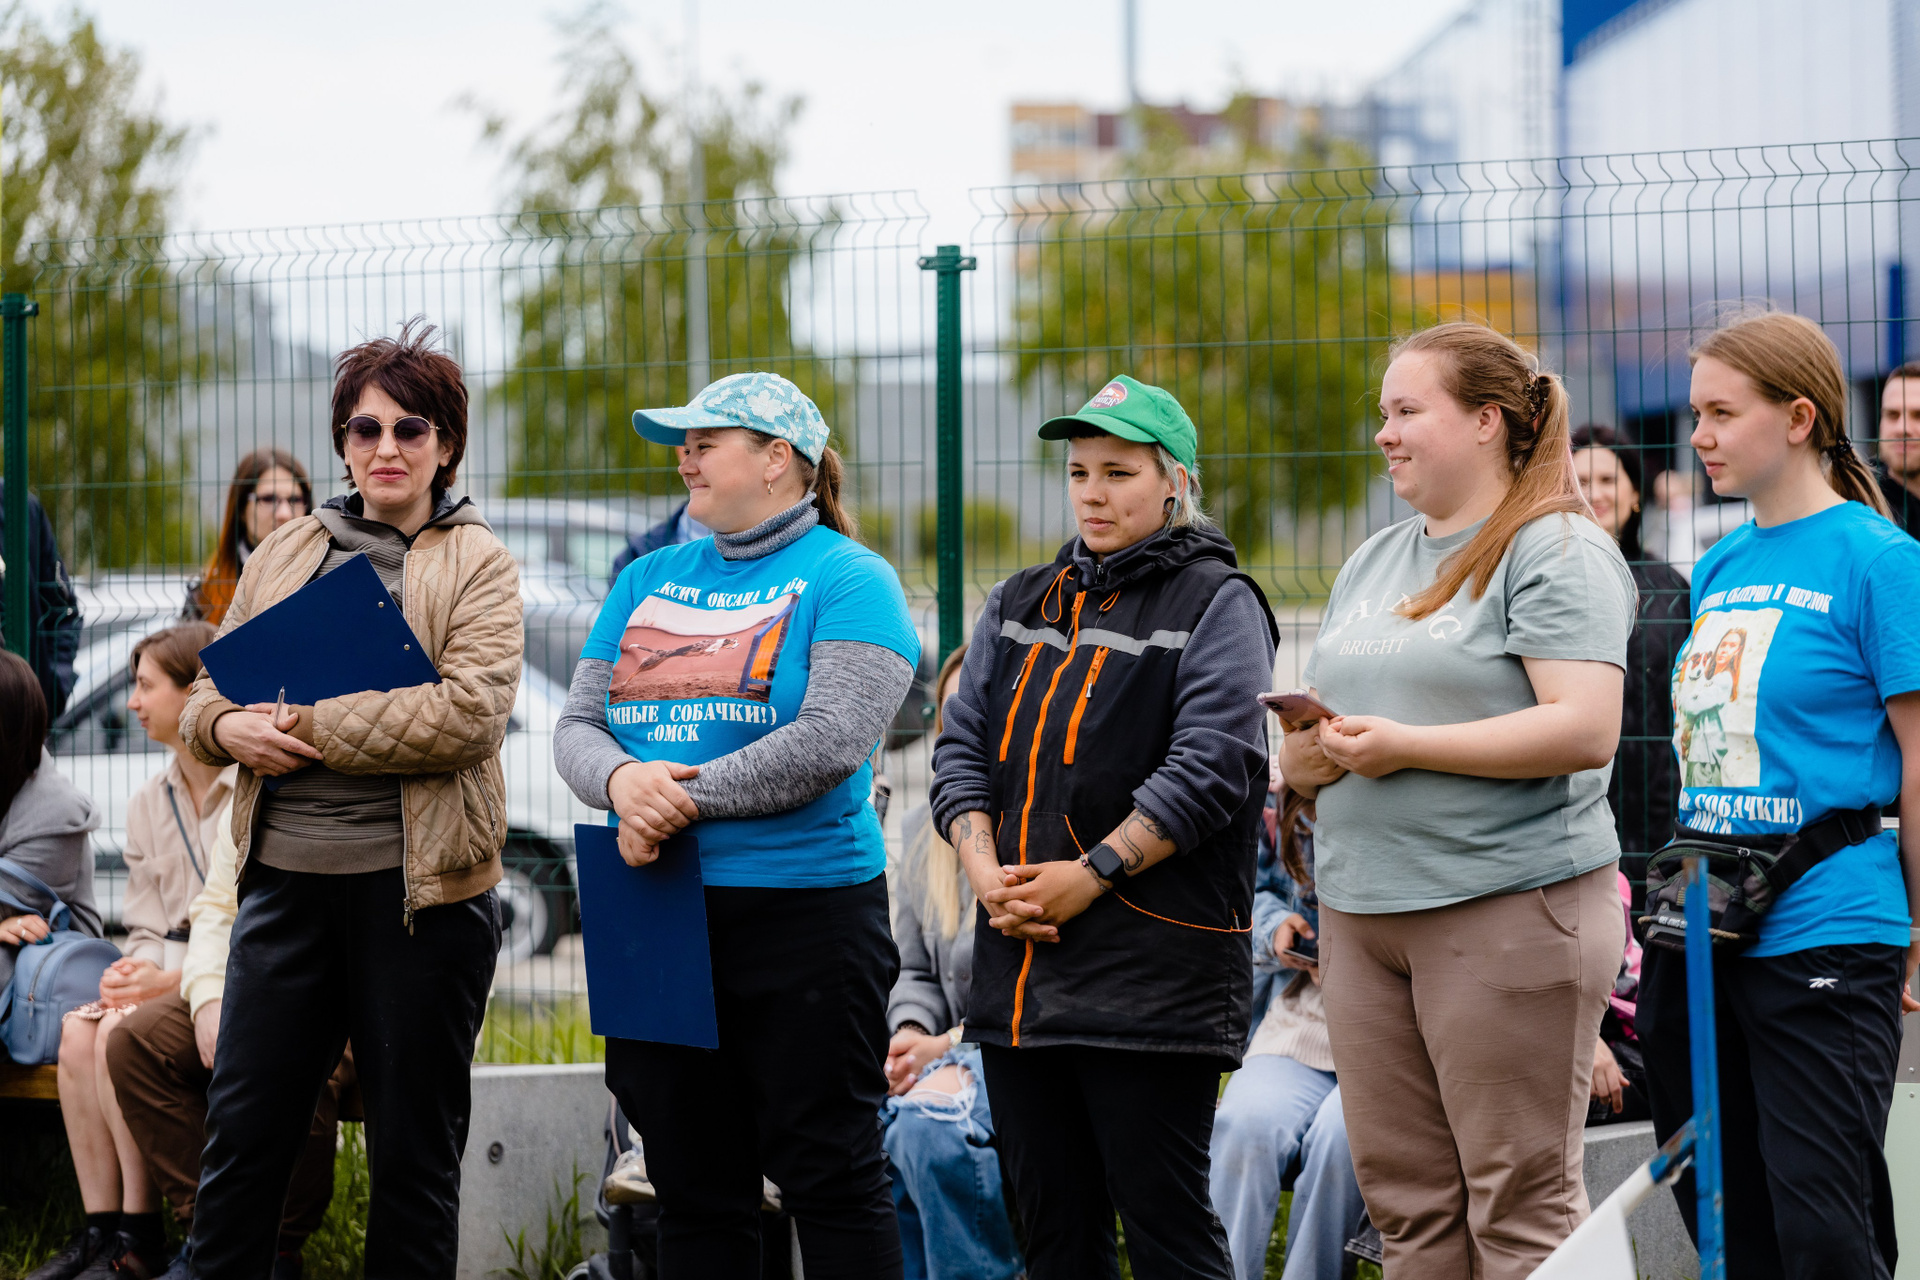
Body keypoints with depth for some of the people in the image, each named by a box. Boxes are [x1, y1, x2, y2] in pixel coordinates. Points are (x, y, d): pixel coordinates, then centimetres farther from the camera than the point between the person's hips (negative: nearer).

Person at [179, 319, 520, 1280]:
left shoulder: (479, 566, 1)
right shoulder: (283, 554, 15)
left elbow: (470, 712, -14)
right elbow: (205, 694, 17)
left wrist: (308, 728, -14)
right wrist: (230, 729, -8)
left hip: (418, 884, -4)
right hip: (284, 875, 4)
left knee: (415, 1147, 4)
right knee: (241, 1127, 4)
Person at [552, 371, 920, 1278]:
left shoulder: (847, 579, -3)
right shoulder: (649, 580, 15)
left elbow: (832, 741, -16)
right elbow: (576, 726, 9)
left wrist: (681, 801, -16)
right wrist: (622, 781, -15)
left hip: (801, 916, -6)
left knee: (827, 1175, -2)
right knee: (691, 1186, 10)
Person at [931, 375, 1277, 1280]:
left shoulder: (1215, 605, -2)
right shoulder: (1018, 607, 18)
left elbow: (1209, 768, -12)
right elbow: (963, 750, 13)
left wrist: (1090, 876, -16)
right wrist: (986, 871, -5)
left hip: (1152, 977, -6)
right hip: (1019, 965, 7)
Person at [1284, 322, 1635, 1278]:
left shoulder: (1555, 552, -5)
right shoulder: (1372, 563, 20)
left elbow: (1585, 730, -18)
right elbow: (1312, 735, 24)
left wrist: (1405, 746, -18)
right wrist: (1305, 757, -1)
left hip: (1509, 908, -8)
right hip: (1363, 910, 8)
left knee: (1522, 1202, -6)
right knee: (1404, 1198, 7)